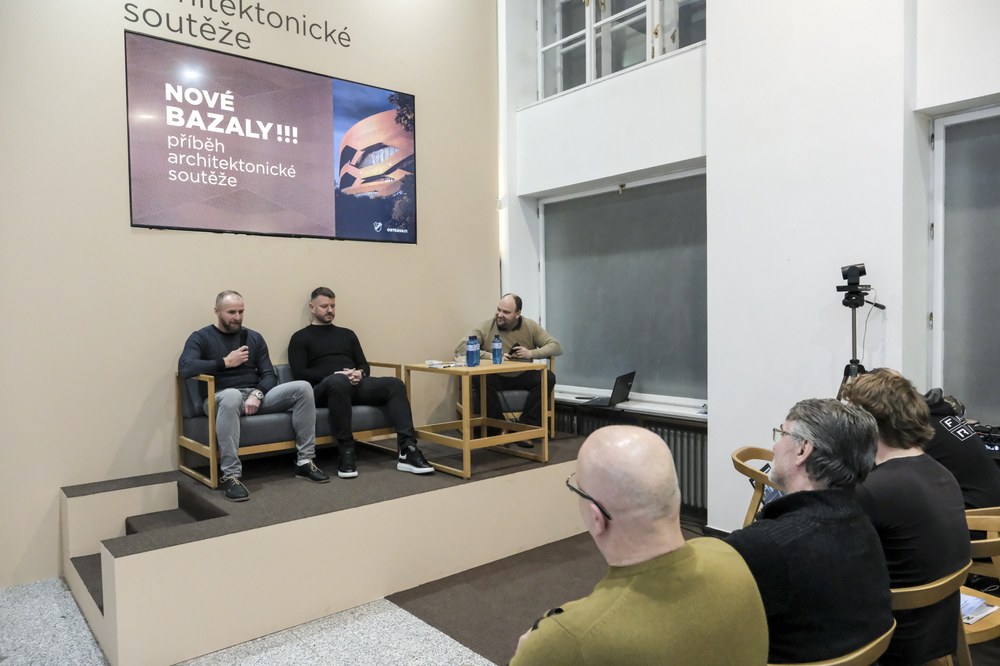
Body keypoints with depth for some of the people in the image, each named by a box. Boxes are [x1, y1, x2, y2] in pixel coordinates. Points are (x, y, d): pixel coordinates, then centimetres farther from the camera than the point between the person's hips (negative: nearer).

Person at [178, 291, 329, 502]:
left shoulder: (254, 338, 15)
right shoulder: (201, 337, 3)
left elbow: (269, 375, 8)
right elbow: (185, 368, -17)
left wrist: (257, 394, -13)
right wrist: (225, 362, -13)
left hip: (256, 395, 5)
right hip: (221, 398, -4)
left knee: (302, 388, -17)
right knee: (232, 396, -42)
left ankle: (305, 461, -14)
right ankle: (231, 476, -37)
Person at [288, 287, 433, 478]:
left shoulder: (347, 334, 26)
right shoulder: (301, 338, 12)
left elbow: (365, 365, 21)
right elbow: (299, 374, -3)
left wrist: (359, 373, -5)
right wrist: (337, 374, -14)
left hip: (356, 384, 5)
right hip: (323, 388, -4)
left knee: (394, 384, -22)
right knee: (339, 381, -41)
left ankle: (408, 451, -32)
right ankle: (346, 454, -35)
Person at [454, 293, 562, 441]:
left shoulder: (531, 326, 0)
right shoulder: (485, 327, -8)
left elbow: (556, 346, -3)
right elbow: (460, 348, -17)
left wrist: (532, 353, -20)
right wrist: (490, 356, -28)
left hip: (523, 377, 2)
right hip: (496, 378, -2)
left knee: (548, 377, -24)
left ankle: (526, 427, -18)